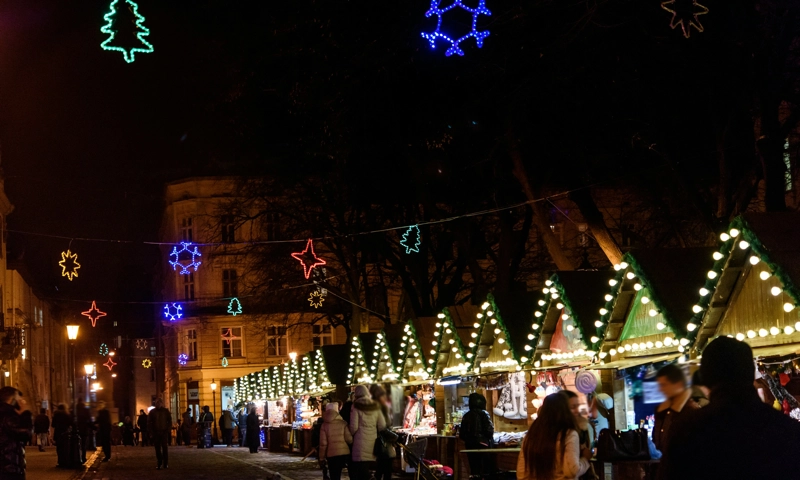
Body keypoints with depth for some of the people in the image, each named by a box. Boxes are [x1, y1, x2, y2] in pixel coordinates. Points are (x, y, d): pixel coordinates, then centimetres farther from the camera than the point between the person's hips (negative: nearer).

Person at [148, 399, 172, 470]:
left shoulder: (166, 411, 6)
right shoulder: (152, 412, 7)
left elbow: (169, 421, 7)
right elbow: (149, 423, 5)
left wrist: (168, 430, -6)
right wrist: (151, 433, -4)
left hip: (164, 432, -1)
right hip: (156, 433, 1)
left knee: (165, 448, -5)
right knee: (157, 449, 2)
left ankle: (166, 463, -1)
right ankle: (159, 464, 7)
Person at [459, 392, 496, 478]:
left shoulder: (466, 416, 6)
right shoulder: (484, 414, -9)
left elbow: (461, 435, 7)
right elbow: (489, 431, -14)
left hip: (470, 446, 5)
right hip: (483, 446, -5)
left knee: (474, 470, 11)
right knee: (486, 471, -1)